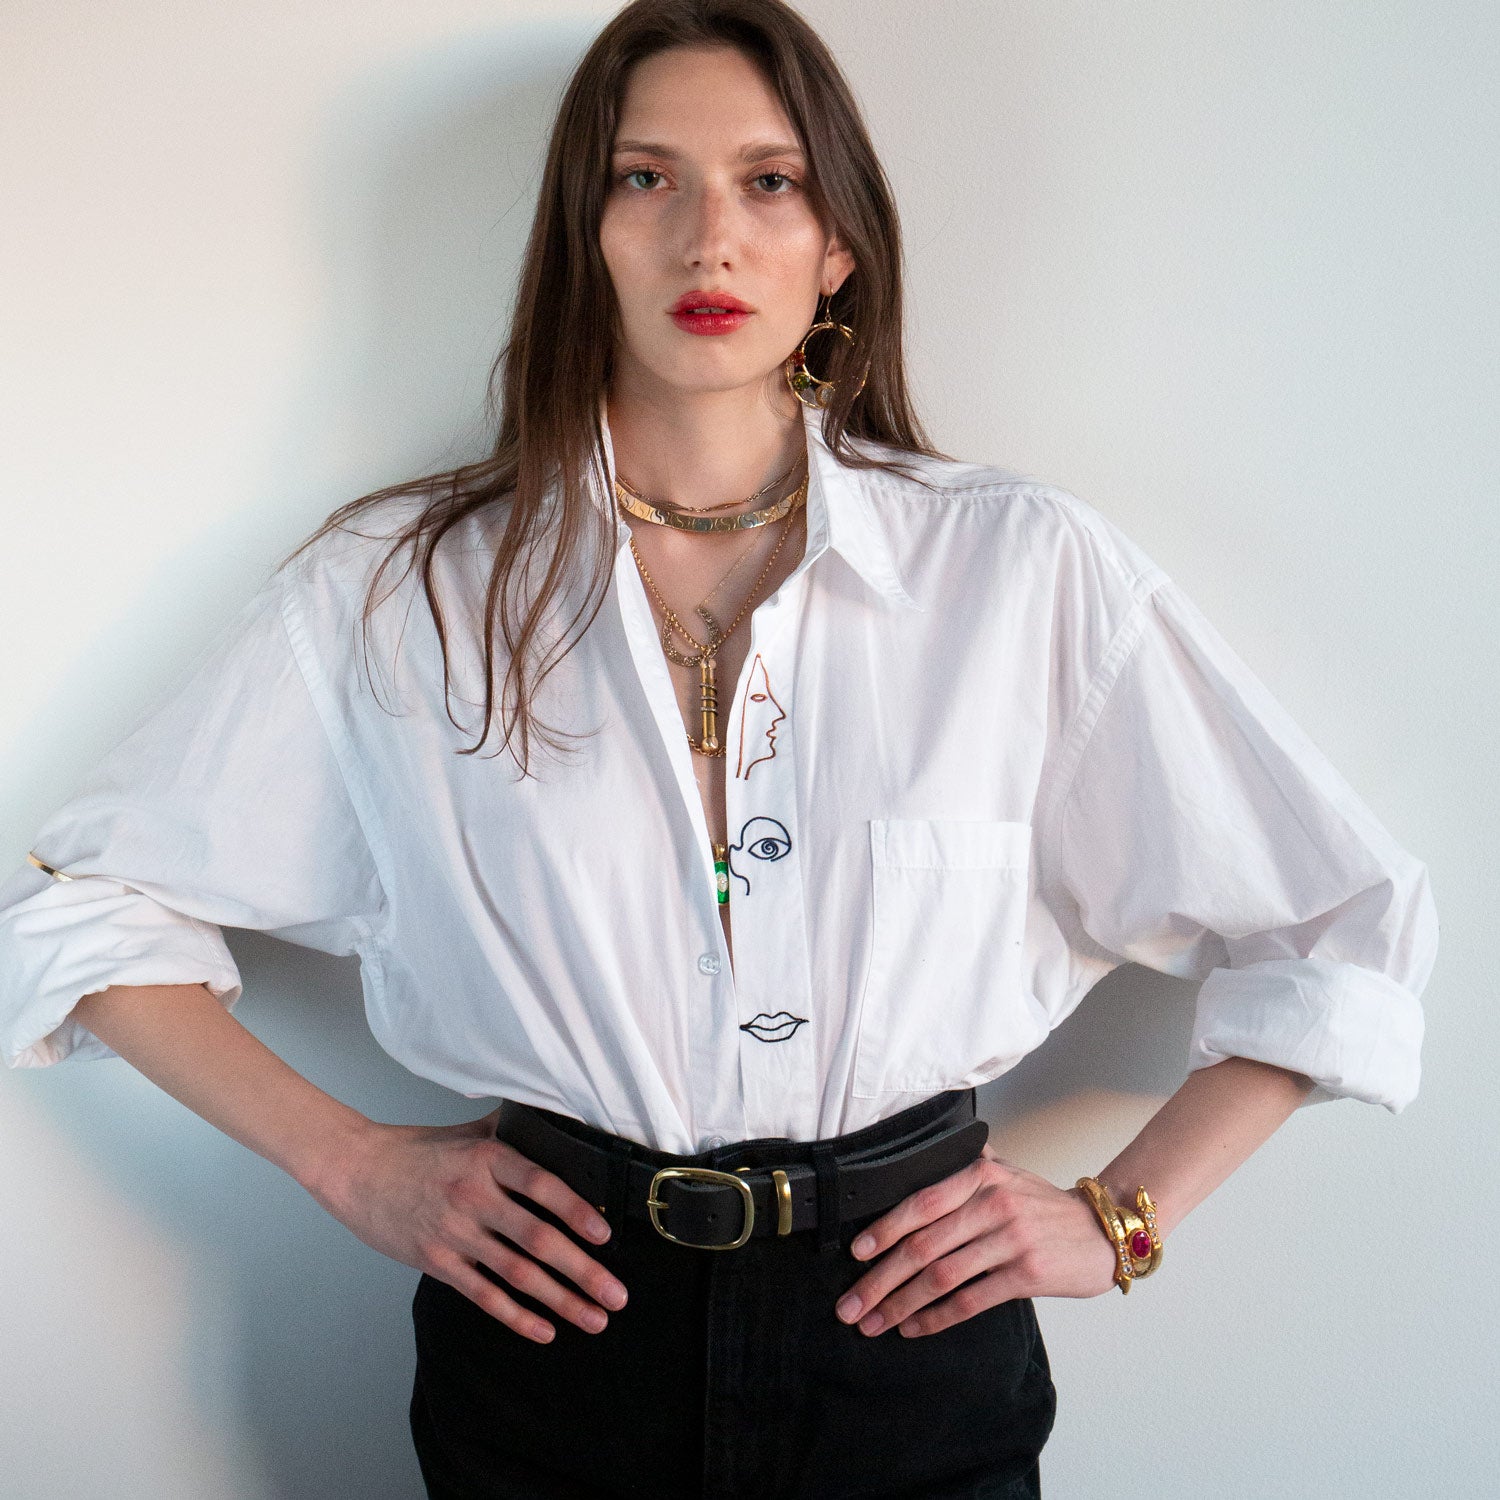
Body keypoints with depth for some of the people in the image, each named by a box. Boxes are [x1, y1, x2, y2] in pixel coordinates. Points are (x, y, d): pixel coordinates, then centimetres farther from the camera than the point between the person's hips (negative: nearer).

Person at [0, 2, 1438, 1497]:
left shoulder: (1024, 568, -4)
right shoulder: (397, 588, -3)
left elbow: (1350, 928, 3)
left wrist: (1120, 1216, -3)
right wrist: (347, 1160, -2)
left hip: (910, 1324, 1)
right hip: (549, 1316, 1)